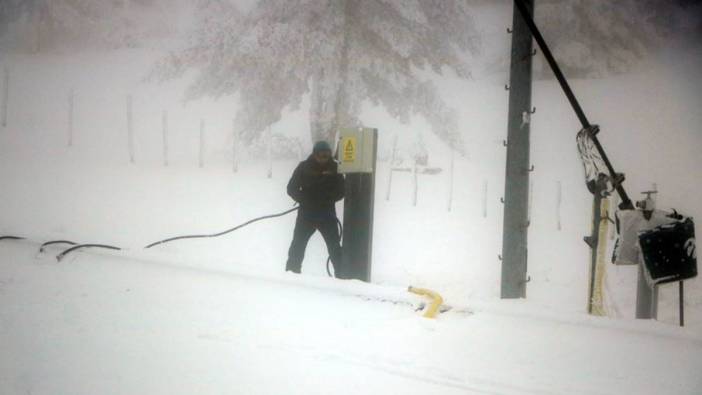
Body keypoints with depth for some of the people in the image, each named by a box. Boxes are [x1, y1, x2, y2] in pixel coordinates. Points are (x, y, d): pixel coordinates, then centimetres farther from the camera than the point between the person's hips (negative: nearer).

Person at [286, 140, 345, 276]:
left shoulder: (334, 168, -2)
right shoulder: (304, 167, -4)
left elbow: (341, 191, 4)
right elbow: (292, 189, -1)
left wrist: (328, 199, -12)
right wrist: (305, 200, -13)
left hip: (327, 214, 0)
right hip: (306, 213, 0)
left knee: (334, 247, 1)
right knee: (298, 245, 1)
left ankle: (341, 274, 6)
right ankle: (291, 272, 10)